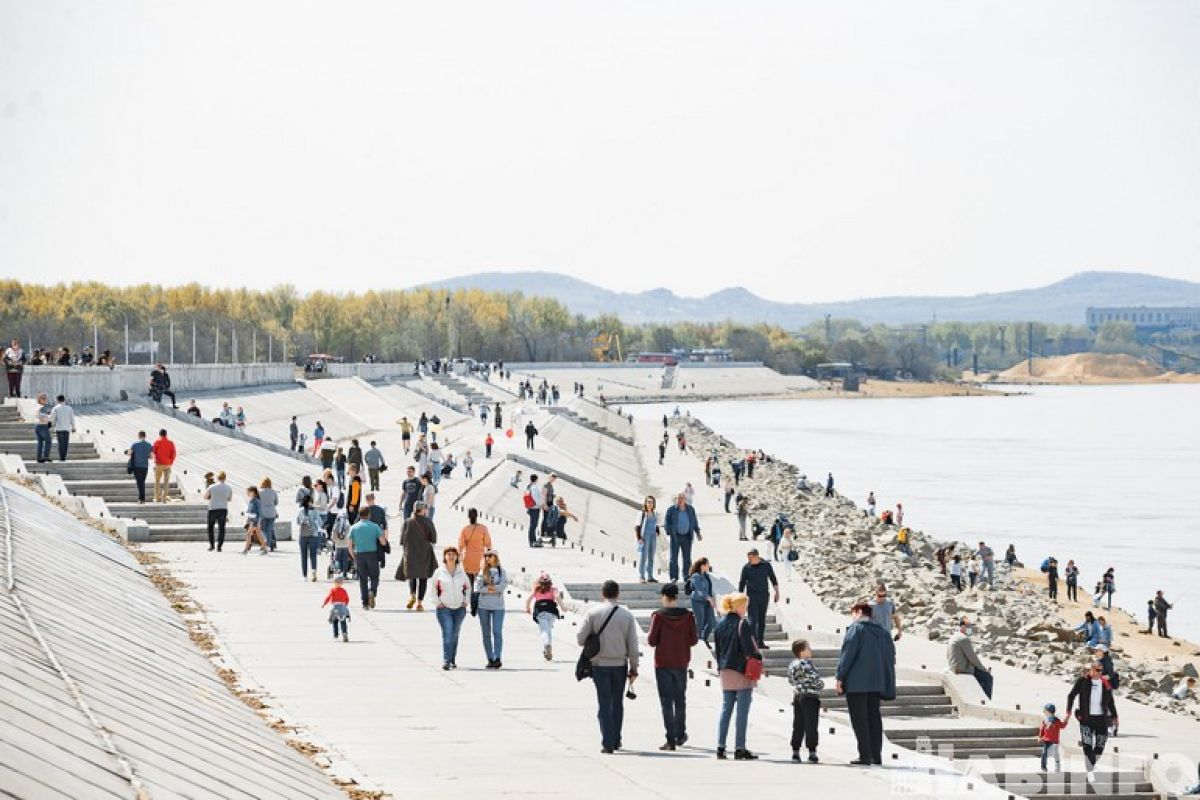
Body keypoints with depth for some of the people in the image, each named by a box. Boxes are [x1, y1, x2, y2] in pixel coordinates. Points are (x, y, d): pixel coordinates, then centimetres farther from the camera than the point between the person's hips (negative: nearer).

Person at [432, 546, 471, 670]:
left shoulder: (461, 572, 4)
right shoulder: (439, 572, -2)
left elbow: (468, 588, 16)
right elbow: (434, 589, 5)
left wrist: (465, 601, 7)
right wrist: (438, 602, -2)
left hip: (459, 608, 3)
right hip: (444, 608, -3)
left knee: (455, 635, 10)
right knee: (447, 634, -15)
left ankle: (453, 660, 20)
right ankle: (446, 661, -18)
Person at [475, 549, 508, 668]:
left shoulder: (502, 571, 4)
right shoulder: (482, 571, 8)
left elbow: (504, 585, -10)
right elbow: (478, 587, -4)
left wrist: (488, 587, -10)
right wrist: (491, 589, -12)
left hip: (498, 606, -2)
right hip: (483, 606, 2)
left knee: (497, 632, -11)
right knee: (486, 633, 4)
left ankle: (498, 658, -12)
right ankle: (490, 659, 10)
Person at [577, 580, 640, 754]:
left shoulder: (594, 612, -5)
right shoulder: (627, 615, -1)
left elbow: (580, 638, -7)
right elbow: (633, 645, 0)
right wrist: (634, 668, 8)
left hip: (600, 664, -2)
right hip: (620, 664, 2)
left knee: (604, 704, 0)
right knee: (617, 704, 16)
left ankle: (607, 743, -8)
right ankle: (616, 741, 23)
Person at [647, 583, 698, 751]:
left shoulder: (658, 616, -10)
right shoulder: (687, 616, -3)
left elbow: (652, 641, -11)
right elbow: (693, 639, -3)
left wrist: (648, 637, 11)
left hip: (662, 664, -3)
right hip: (681, 663, 3)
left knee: (666, 702, 0)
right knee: (680, 700, 19)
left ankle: (671, 740, -5)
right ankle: (680, 735, 28)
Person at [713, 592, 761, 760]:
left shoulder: (720, 624, 7)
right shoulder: (742, 624, -14)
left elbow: (717, 648, 11)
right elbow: (749, 648, -16)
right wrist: (758, 658, 2)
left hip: (725, 672, 6)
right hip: (742, 673, -6)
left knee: (725, 709, 11)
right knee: (742, 712, -1)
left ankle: (720, 747, 8)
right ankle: (739, 749, 0)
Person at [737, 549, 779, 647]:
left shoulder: (766, 565, 1)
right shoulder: (746, 567, -2)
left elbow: (773, 579, 11)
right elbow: (742, 583, 5)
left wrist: (777, 592, 9)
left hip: (764, 595, 2)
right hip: (751, 595, -2)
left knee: (762, 620, 8)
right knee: (753, 619, -11)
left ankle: (761, 641, 16)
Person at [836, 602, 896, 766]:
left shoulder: (856, 628, -4)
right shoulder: (882, 632, 15)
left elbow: (847, 653, -13)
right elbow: (891, 656, 15)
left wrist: (839, 677, -11)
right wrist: (887, 685, 18)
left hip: (856, 683, -6)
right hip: (876, 683, 6)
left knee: (859, 720, -3)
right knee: (874, 718, 12)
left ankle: (865, 756, -8)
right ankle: (876, 755, 10)